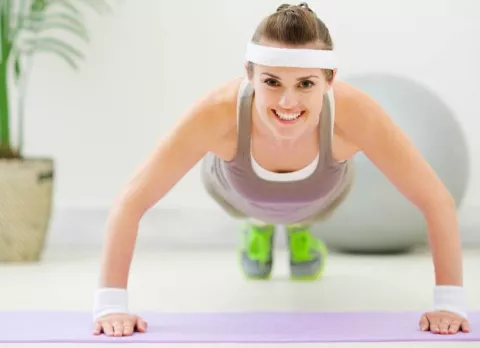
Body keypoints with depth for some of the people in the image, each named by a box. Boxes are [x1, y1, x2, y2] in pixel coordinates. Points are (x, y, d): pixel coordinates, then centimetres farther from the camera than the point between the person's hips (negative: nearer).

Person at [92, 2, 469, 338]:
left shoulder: (354, 112, -45)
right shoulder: (219, 112, -46)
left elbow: (437, 201, -34)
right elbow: (130, 204, -39)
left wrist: (449, 302, -36)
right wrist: (111, 304, -41)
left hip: (319, 197, 0)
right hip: (237, 192, 0)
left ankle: (300, 227, 59)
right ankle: (258, 228, 59)